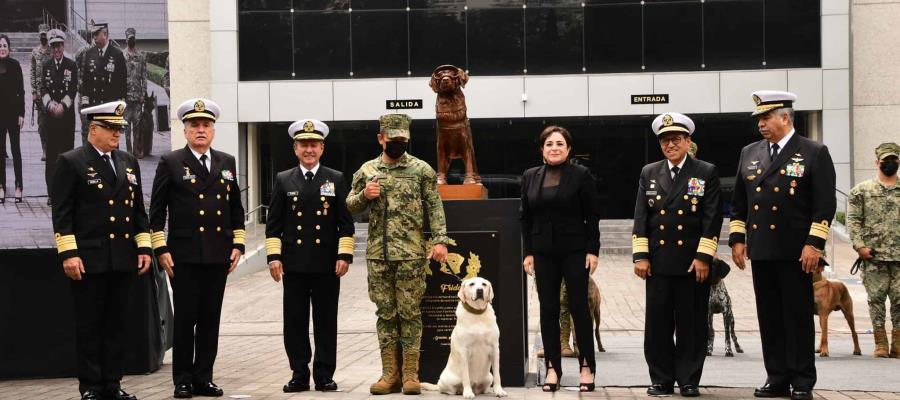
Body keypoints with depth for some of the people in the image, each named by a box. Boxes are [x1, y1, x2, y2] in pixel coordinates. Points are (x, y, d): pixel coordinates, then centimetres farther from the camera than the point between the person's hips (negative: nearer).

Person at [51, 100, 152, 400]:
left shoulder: (129, 163, 14)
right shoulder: (70, 162, -3)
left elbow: (138, 210, 16)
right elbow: (62, 213, -7)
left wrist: (144, 247, 9)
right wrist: (68, 254, -14)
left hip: (123, 260, 5)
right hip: (89, 260, -5)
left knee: (117, 324, 8)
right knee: (89, 325, 2)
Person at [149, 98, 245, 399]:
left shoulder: (227, 163, 11)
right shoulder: (170, 163, 0)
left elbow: (236, 208, 16)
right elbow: (157, 211, 0)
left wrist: (238, 245, 7)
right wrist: (161, 250, -6)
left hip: (218, 255, 3)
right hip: (185, 255, -3)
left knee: (210, 319, 6)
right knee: (185, 319, 1)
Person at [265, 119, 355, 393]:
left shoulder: (336, 180, 7)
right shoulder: (283, 181, 9)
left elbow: (346, 223, 5)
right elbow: (273, 223, 7)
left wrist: (344, 256, -4)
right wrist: (273, 256, -2)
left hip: (327, 265, -1)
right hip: (294, 265, 1)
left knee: (326, 322, 4)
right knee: (295, 322, 3)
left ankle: (324, 376, 11)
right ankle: (299, 375, 12)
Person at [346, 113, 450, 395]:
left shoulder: (422, 170, 1)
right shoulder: (367, 170, 9)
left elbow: (434, 208, -1)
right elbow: (350, 206, 14)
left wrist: (440, 240, -11)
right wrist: (364, 196, -7)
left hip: (411, 253, -3)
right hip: (378, 253, 3)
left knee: (409, 313, 0)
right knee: (385, 314, 7)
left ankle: (410, 374, 6)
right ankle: (390, 374, 13)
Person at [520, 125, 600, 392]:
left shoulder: (581, 175, -2)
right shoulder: (530, 177, 8)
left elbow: (593, 216, -3)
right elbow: (526, 218, 10)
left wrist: (592, 250, -9)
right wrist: (528, 253, 4)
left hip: (575, 251, -3)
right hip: (544, 254, 3)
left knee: (579, 307, 0)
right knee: (548, 310, 4)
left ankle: (587, 366, 8)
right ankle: (552, 367, 11)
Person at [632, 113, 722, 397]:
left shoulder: (707, 173, 2)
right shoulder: (649, 173, 11)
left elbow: (712, 219, -3)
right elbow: (641, 217, 7)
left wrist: (703, 257, -11)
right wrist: (640, 256, -1)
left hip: (693, 263, -2)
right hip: (658, 262, 3)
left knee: (692, 325, 2)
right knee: (657, 324, 3)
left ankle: (689, 381, 11)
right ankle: (661, 380, 12)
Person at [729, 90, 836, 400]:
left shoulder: (814, 153, -2)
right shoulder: (749, 154, 13)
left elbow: (825, 204, -7)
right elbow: (739, 203, 16)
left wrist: (814, 244, -14)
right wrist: (737, 239, 9)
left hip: (796, 252, -5)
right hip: (761, 251, 5)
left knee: (798, 317, 0)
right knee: (769, 317, 7)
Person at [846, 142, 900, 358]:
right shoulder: (862, 190, 5)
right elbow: (853, 220, 1)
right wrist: (859, 245, -9)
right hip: (874, 256, -1)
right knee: (876, 299, 1)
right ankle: (880, 344, 8)